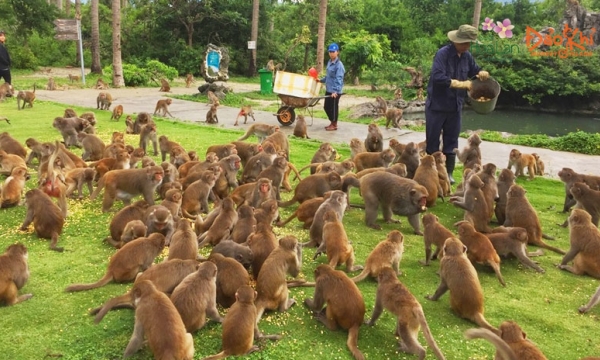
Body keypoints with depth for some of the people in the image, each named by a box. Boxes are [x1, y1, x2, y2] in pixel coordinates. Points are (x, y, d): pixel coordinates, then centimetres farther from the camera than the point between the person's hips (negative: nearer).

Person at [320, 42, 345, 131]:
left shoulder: (339, 65, -15)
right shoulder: (329, 62, 11)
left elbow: (339, 79, -21)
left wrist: (335, 91, -28)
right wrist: (321, 80, 31)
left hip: (335, 91, -9)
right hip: (328, 90, 9)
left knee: (333, 107, 2)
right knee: (326, 107, 14)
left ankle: (334, 125, 16)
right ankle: (332, 123, 29)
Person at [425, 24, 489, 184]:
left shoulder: (467, 56, 4)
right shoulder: (442, 54, -17)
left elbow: (473, 69, 21)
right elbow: (438, 77, -29)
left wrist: (481, 73, -3)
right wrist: (460, 84, -26)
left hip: (455, 106, 6)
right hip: (437, 105, -6)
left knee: (451, 141, 11)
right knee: (433, 141, 3)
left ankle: (448, 173, 21)